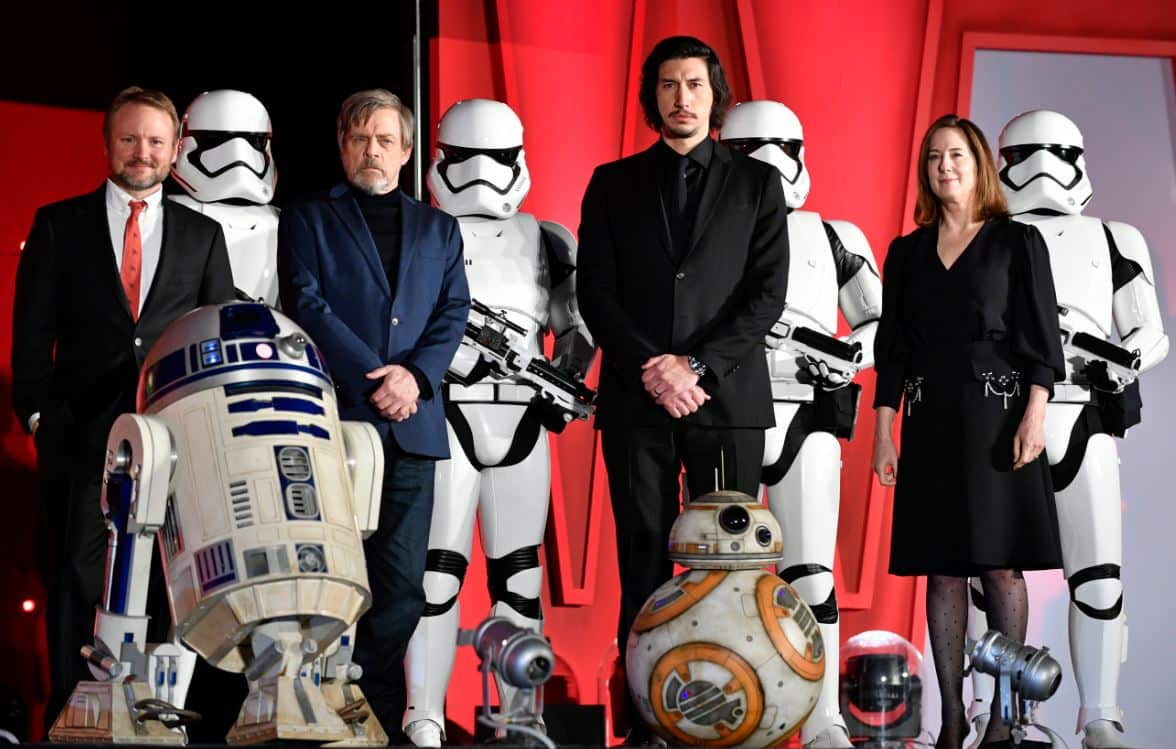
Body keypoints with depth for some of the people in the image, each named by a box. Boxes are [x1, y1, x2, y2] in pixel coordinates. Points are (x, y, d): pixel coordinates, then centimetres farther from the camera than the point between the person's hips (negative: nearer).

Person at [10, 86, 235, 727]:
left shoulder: (203, 234, 12)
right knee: (77, 580, 1)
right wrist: (37, 410, -4)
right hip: (83, 434, -1)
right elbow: (32, 329, 6)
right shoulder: (59, 224, 8)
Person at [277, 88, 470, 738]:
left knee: (402, 579, 1)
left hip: (412, 423, 3)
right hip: (334, 417, -3)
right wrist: (375, 381, -11)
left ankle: (377, 709, 8)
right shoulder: (308, 220, 10)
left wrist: (415, 374, -8)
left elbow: (454, 312, 10)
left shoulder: (438, 229, 20)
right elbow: (307, 306, -3)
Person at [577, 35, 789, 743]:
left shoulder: (757, 182, 9)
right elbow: (596, 293, 4)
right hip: (636, 400, 1)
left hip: (727, 395, -1)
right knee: (645, 562, 1)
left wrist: (697, 366, -10)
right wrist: (653, 368, -9)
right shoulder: (614, 184, 12)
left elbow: (768, 294, 1)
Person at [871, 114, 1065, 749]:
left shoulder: (1018, 243, 3)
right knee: (942, 570, 3)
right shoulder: (907, 252, 12)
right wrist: (882, 432, 4)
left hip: (996, 415, -3)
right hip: (930, 421, 3)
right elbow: (891, 349, 11)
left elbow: (1040, 337, -3)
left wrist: (1035, 414, -14)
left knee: (1000, 566, -2)